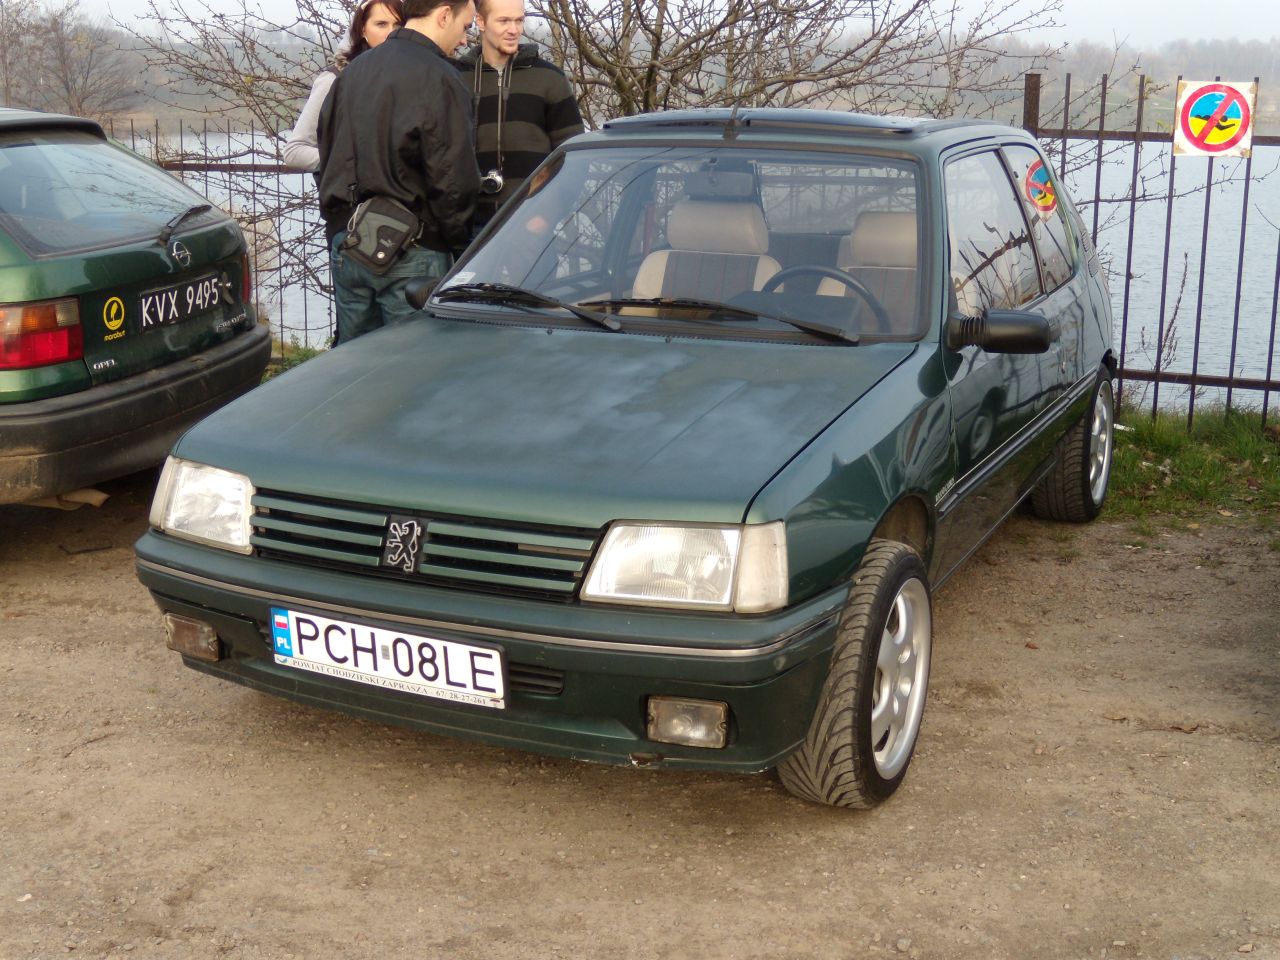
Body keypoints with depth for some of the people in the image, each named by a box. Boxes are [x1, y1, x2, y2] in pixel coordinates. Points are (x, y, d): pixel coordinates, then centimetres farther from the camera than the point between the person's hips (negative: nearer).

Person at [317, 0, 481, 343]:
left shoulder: (350, 74, 14)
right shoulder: (437, 78, -12)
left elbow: (327, 157, 20)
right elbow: (452, 180, -15)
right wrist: (459, 244, -3)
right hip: (412, 253, -7)